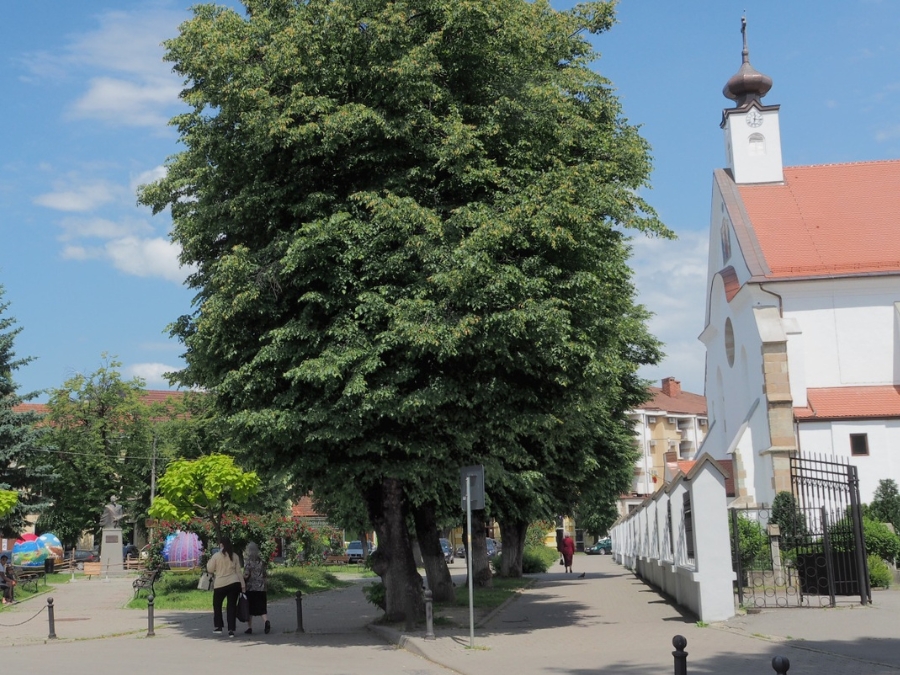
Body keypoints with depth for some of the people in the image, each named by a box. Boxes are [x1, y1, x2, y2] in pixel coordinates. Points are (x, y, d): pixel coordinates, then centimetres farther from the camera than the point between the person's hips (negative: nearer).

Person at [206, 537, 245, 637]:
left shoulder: (216, 556, -5)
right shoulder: (234, 556, 4)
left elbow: (210, 569, 3)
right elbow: (238, 571, 6)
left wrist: (209, 562, 21)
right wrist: (243, 585, 9)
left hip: (220, 584, -2)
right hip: (234, 583, 2)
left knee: (217, 605, 18)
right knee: (231, 606, 4)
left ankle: (218, 626, 19)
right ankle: (231, 630, 1)